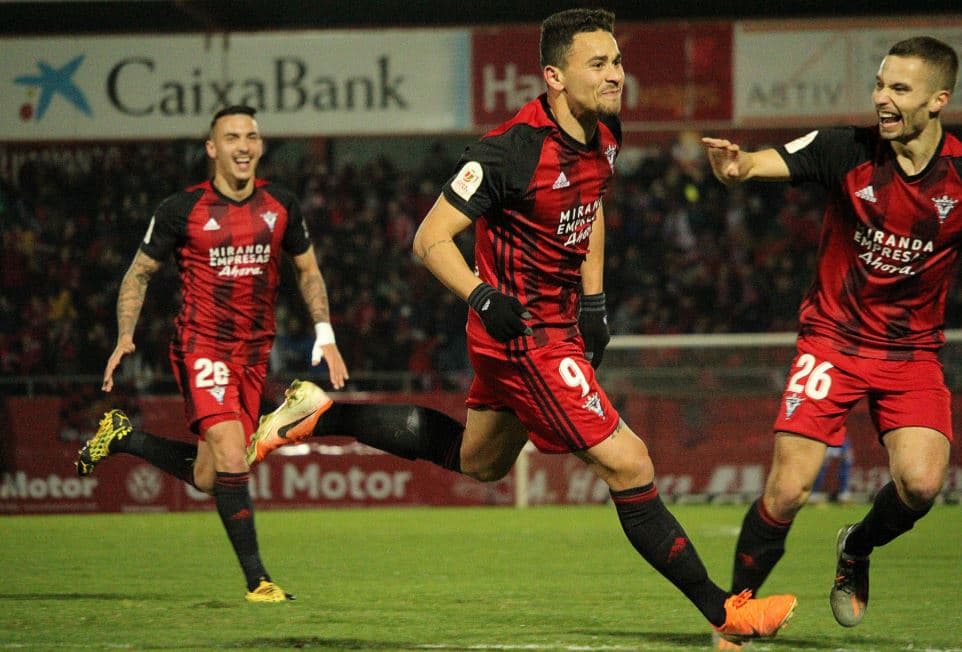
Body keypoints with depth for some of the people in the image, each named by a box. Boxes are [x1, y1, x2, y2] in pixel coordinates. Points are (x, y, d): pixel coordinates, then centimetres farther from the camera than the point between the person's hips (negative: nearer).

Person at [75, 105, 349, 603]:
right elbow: (139, 273, 5)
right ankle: (256, 579, -14)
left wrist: (325, 335, 9)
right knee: (231, 454, -22)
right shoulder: (182, 210, -6)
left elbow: (307, 269, 19)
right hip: (201, 346, -5)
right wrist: (124, 339, -7)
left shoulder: (281, 206, 5)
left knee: (206, 477, 5)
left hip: (254, 351, 5)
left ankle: (123, 437, 31)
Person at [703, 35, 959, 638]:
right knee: (786, 492, -10)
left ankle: (856, 550, 15)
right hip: (833, 337, -1)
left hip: (913, 350, 1)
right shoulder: (847, 150, -13)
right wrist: (733, 165, -47)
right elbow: (754, 165, -24)